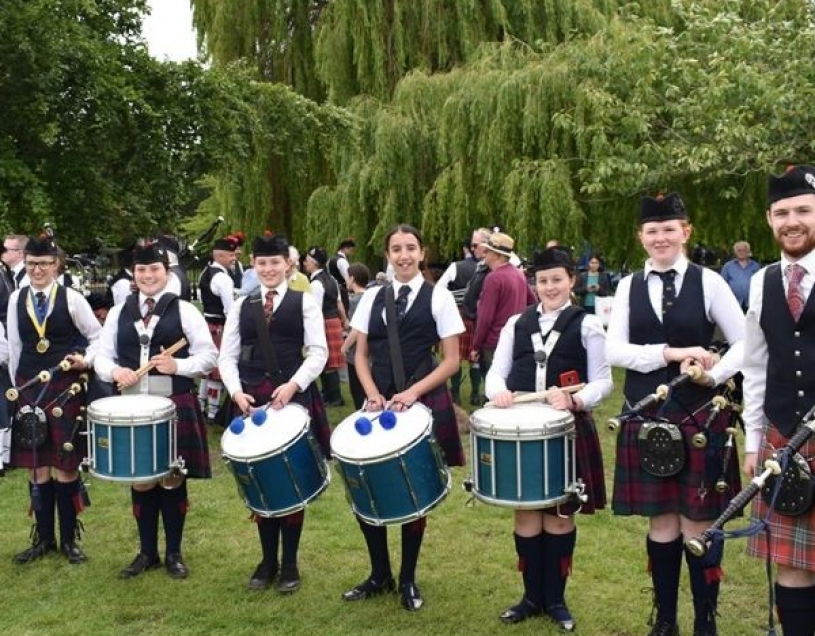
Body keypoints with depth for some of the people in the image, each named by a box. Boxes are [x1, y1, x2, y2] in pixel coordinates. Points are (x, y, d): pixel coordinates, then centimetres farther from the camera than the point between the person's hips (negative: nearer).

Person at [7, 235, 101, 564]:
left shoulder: (71, 298, -5)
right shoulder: (16, 299, 6)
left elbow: (98, 336, 2)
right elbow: (15, 347, 11)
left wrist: (86, 361, -15)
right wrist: (17, 386, 10)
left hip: (65, 387, -3)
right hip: (29, 388, 3)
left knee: (65, 464, 3)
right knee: (36, 465, 8)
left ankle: (69, 539, 16)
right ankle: (43, 538, 21)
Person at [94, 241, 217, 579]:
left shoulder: (184, 310, -2)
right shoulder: (118, 312, 8)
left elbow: (209, 355, -5)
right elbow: (102, 356, 9)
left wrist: (177, 366, -20)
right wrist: (114, 371, -13)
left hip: (175, 407, -3)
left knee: (173, 480, 6)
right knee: (140, 480, 9)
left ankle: (174, 553, 21)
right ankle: (147, 552, 25)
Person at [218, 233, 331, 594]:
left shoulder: (304, 302, 3)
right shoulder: (241, 306, 11)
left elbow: (318, 352, -5)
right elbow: (227, 356, 7)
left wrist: (292, 384, -18)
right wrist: (236, 391, -9)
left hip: (294, 398, -3)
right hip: (253, 400, 3)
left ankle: (290, 564, 15)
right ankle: (268, 560, 21)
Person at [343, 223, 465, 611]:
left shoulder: (438, 296, -2)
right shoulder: (372, 297, 8)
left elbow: (451, 361, -4)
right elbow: (361, 355, 10)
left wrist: (413, 392, -16)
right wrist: (372, 393, -7)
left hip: (424, 404, -3)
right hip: (380, 404, 3)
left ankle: (407, 580, 24)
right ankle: (380, 574, 23)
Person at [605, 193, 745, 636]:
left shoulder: (708, 282, -1)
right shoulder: (629, 287, 4)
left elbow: (746, 344, -1)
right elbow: (613, 350, -5)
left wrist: (714, 376, -16)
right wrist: (671, 353, -16)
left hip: (698, 419, -2)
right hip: (647, 419, 2)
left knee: (697, 523, 3)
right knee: (661, 523, 11)